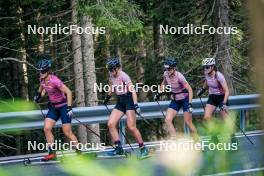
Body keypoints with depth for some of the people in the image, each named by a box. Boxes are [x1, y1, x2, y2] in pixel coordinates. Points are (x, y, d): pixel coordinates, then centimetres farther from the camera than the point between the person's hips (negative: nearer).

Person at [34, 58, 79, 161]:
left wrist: (69, 107, -28)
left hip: (63, 106, -7)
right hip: (53, 107, 7)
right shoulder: (42, 79, -4)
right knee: (47, 129, -5)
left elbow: (68, 92, -25)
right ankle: (52, 153, 0)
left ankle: (79, 152, 8)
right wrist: (39, 94, 9)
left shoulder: (54, 80, -26)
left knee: (67, 132, -5)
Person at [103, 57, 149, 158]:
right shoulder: (111, 76, 5)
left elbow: (133, 91, -23)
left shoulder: (123, 76, -17)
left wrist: (136, 105, -31)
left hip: (129, 101, -8)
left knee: (131, 127, -13)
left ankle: (143, 149, -2)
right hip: (120, 102, 8)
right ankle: (118, 148, -1)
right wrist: (107, 98, 37)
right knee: (110, 124, -5)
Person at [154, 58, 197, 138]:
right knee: (168, 120, -11)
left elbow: (190, 89, -26)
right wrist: (159, 93, 9)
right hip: (175, 100, 6)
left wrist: (190, 104, -33)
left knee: (188, 122, -3)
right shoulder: (166, 74, -8)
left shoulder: (179, 76, -25)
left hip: (185, 99, -6)